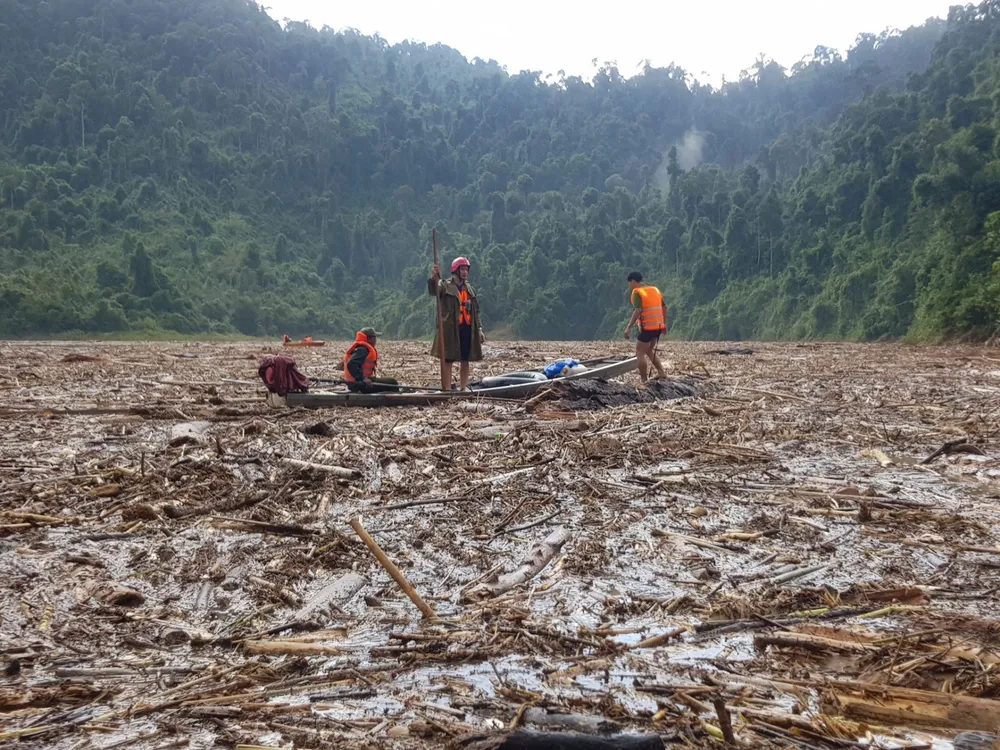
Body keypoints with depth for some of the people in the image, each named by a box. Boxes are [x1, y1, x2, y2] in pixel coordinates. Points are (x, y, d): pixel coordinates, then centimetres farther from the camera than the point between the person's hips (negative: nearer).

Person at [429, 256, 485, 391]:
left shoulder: (470, 289, 17)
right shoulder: (445, 286, -1)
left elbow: (476, 311, 20)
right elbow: (433, 291, -23)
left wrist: (479, 329, 13)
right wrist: (434, 277, -43)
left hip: (468, 329, 6)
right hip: (450, 328, -6)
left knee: (465, 360, 10)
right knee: (447, 359, -6)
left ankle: (464, 388, 20)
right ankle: (446, 390, -6)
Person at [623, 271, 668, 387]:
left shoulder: (637, 292, -9)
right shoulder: (655, 289, 14)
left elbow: (638, 311, -21)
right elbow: (664, 308, 16)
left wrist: (629, 327, -22)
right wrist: (664, 324, 24)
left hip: (647, 327, -8)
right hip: (658, 326, 8)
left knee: (640, 353, 0)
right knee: (649, 351, 24)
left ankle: (644, 382, -2)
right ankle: (661, 372, 17)